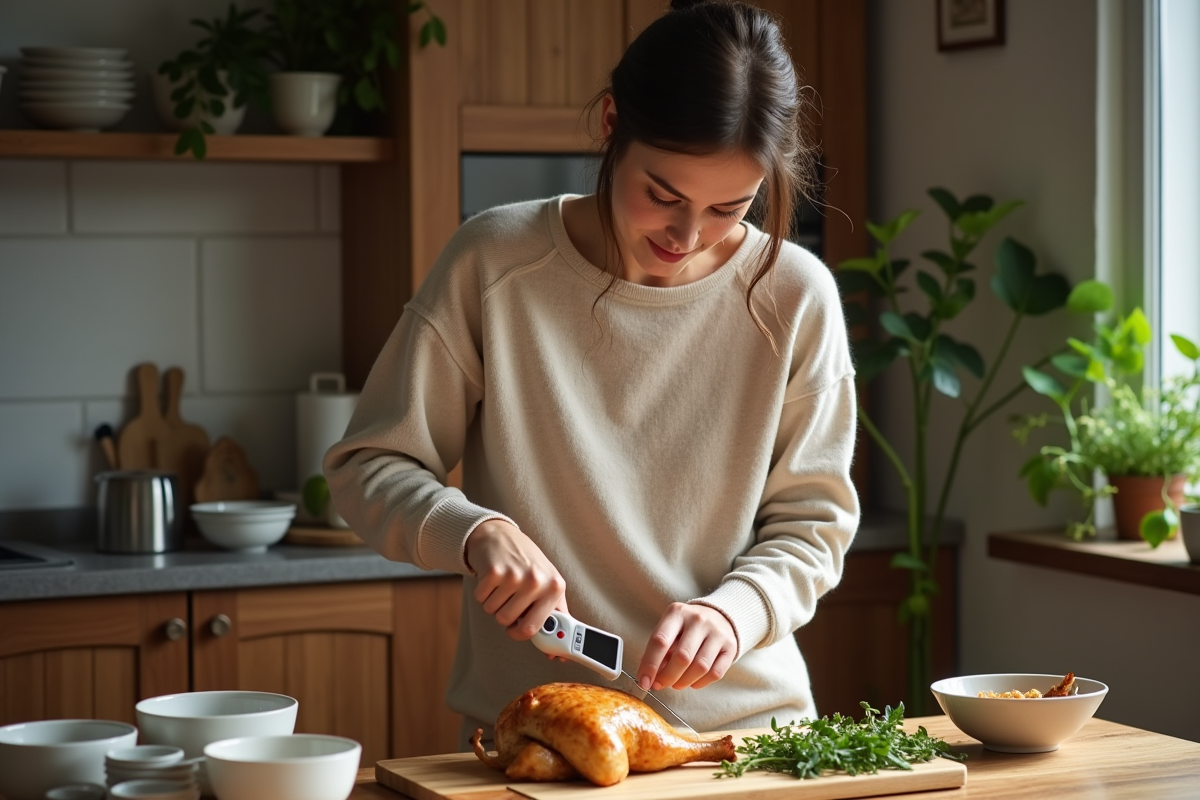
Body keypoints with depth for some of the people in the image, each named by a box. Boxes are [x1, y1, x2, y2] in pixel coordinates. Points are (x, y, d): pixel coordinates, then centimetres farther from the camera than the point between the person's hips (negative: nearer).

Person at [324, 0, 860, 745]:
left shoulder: (795, 295, -4)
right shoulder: (496, 262, -7)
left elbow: (813, 519, 4)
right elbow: (368, 465, 0)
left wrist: (734, 610, -16)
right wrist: (476, 531, -19)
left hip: (745, 721, 1)